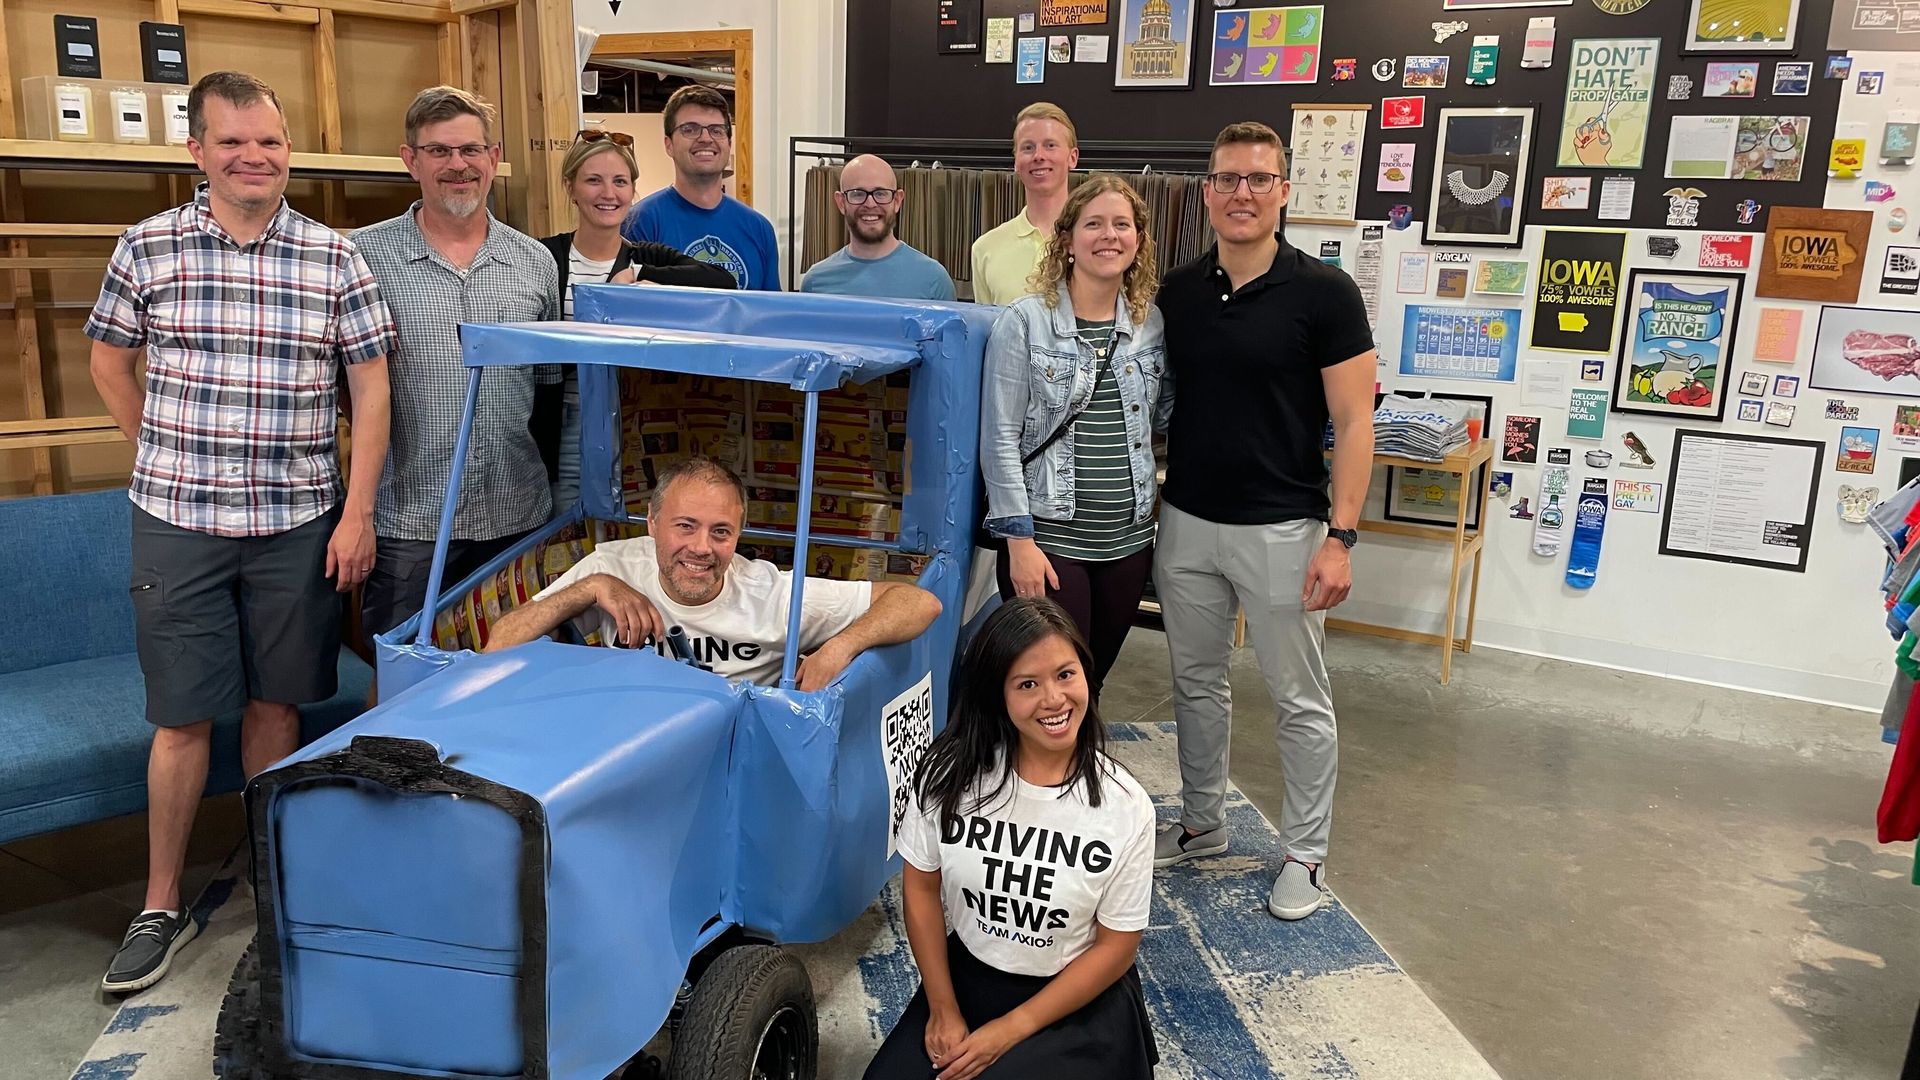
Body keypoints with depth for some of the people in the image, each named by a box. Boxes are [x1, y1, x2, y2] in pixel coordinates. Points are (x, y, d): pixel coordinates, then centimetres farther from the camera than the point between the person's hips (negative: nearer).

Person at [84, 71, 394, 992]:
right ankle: (161, 908, 19)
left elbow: (370, 386, -1)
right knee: (183, 716, 5)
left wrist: (358, 511, -5)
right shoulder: (147, 248, 1)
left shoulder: (335, 258, 0)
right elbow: (108, 359, 14)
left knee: (275, 704, 10)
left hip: (298, 524, 0)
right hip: (178, 520, 0)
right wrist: (165, 456, 10)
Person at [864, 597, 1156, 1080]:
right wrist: (943, 1012, -2)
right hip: (967, 976, 2)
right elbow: (922, 887, -1)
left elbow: (1116, 945, -10)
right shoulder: (952, 772, -13)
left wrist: (1010, 1030, -12)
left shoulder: (1125, 806, -17)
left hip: (1079, 1001, -2)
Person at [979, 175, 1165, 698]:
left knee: (1091, 686, 14)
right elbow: (1000, 438, -9)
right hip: (1046, 537, -4)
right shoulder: (1024, 321, -6)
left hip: (1129, 538, 5)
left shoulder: (1153, 325, 7)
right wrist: (1019, 539, -14)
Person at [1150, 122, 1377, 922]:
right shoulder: (1177, 292, 4)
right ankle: (1201, 824, 36)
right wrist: (1148, 507, 6)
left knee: (1299, 699, 8)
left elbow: (1353, 423, -9)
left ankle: (1304, 853, 25)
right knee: (1196, 682, 17)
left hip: (1281, 530, -4)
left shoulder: (1322, 292, -9)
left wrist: (1340, 537, -15)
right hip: (1185, 524, 5)